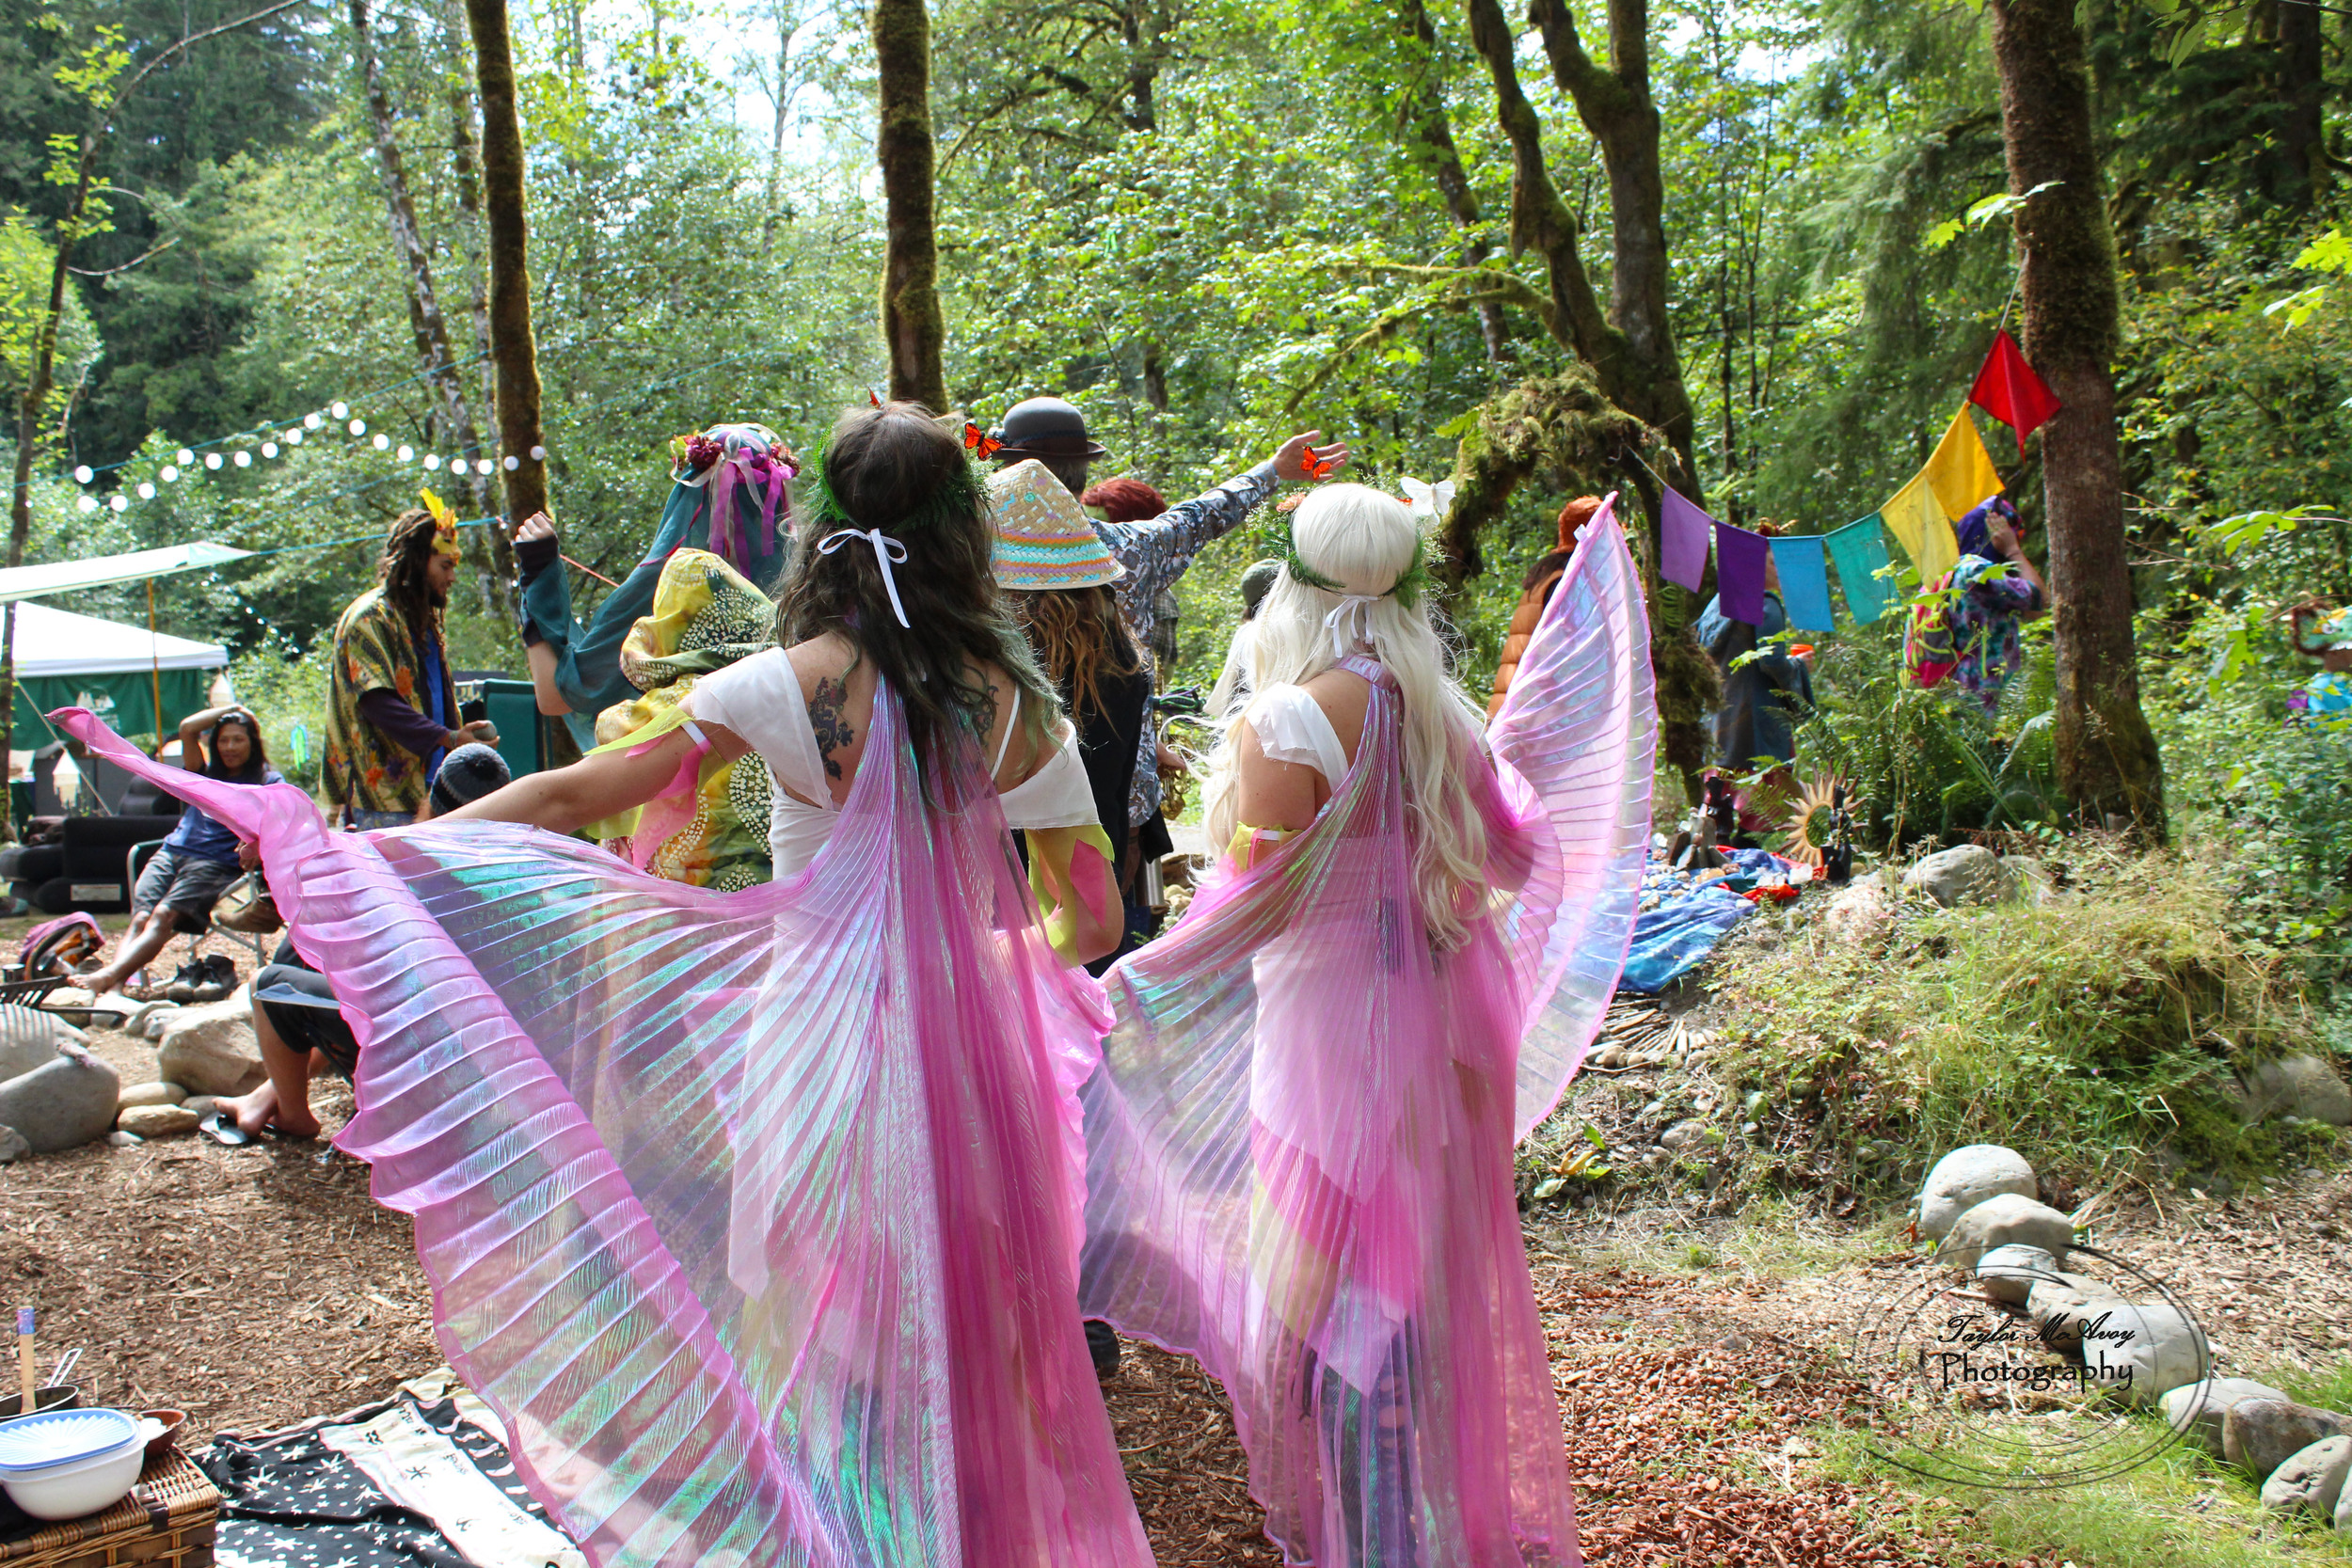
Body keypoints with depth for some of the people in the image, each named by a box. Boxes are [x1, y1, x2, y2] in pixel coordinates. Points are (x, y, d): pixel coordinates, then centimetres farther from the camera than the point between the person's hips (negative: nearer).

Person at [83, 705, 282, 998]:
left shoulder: (266, 781, 13)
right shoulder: (206, 773, 26)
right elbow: (187, 728, 12)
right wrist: (231, 709, 19)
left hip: (215, 862, -5)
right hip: (173, 851, 5)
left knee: (163, 916, -30)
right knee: (140, 917, -23)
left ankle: (110, 975, -52)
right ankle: (113, 992, -43)